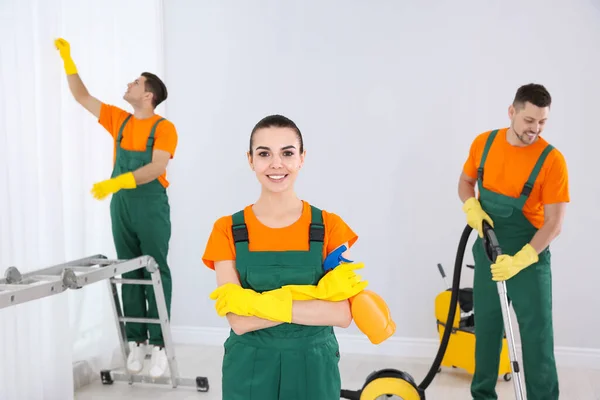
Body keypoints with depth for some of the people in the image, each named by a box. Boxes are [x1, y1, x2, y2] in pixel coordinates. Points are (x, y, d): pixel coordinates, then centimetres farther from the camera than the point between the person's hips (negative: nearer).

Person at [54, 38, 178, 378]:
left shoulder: (164, 128, -7)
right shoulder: (119, 120, 11)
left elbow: (157, 167, -19)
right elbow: (82, 97, 18)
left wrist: (117, 181, -30)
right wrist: (68, 59, 15)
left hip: (151, 206, -5)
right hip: (121, 206, 6)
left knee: (156, 273, -1)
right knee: (129, 274, 7)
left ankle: (159, 344, 3)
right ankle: (137, 341, 13)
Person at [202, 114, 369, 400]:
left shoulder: (330, 227, -6)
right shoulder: (227, 230, -7)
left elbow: (342, 314, -14)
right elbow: (240, 321, -15)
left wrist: (263, 303, -22)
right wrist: (315, 300, -21)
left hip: (314, 369, 1)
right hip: (249, 371, 0)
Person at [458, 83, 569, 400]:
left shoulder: (551, 160, -16)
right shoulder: (484, 143, -4)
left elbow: (554, 223, -17)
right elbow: (465, 181, 11)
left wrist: (520, 260, -27)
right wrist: (471, 207, -11)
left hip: (530, 256, -3)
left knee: (537, 335, 0)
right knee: (486, 328, 12)